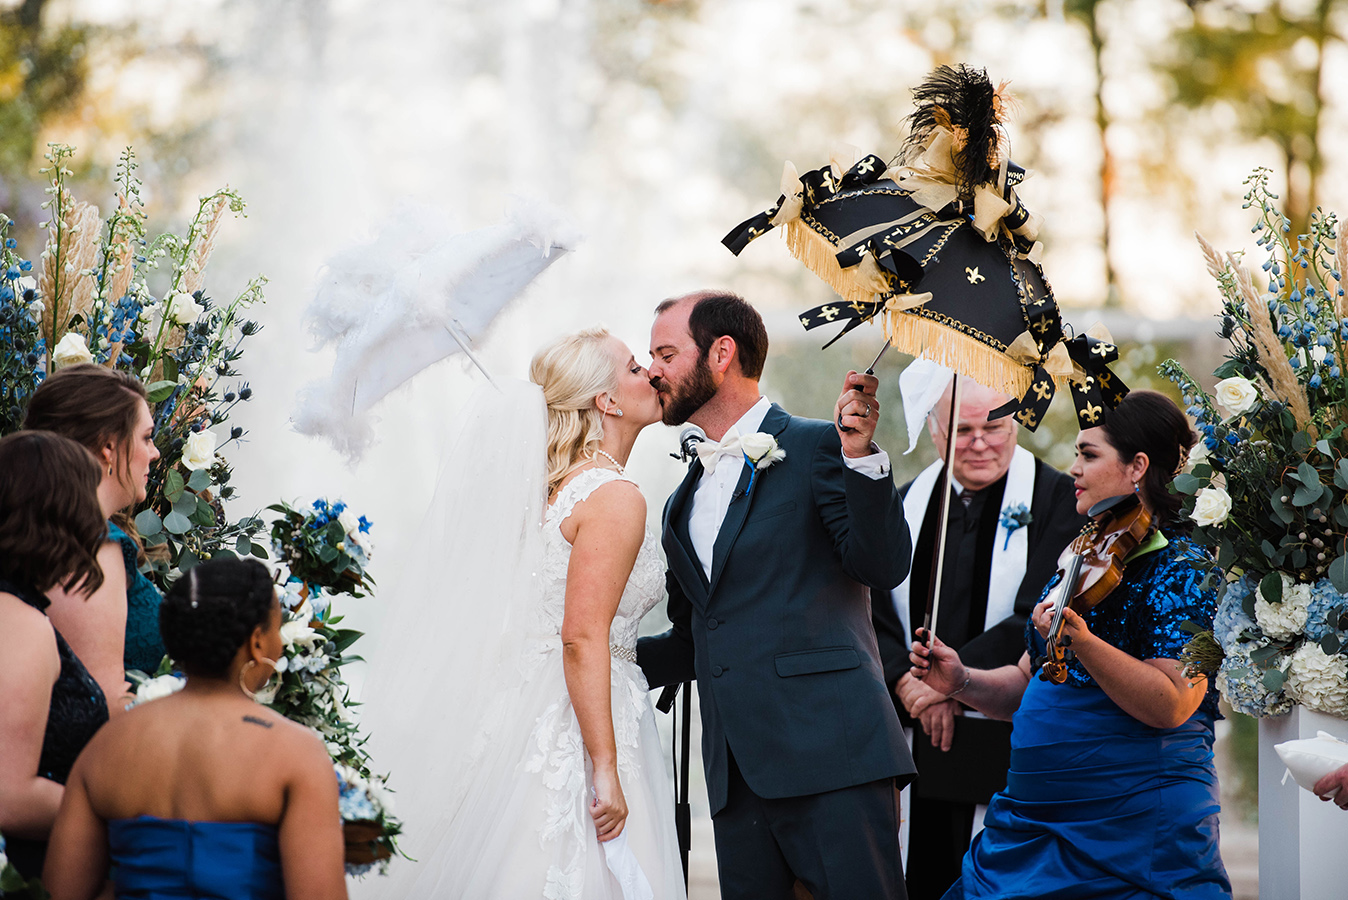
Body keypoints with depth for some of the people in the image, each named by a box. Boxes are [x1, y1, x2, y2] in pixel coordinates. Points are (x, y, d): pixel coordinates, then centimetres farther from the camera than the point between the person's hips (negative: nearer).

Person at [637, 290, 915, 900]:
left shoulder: (816, 448, 1)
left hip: (830, 757, -6)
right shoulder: (682, 503, 22)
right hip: (736, 775, 7)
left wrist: (860, 455, -20)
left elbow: (885, 568, -10)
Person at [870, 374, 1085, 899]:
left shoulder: (1055, 500, -2)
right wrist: (907, 682, -11)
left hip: (1013, 751, -4)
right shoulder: (908, 503, 12)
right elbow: (875, 616, 7)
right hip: (919, 747, 4)